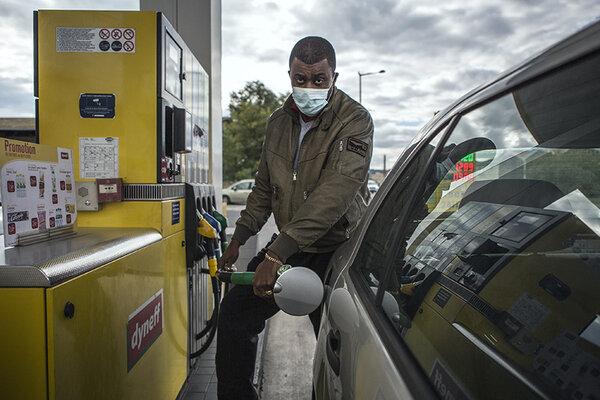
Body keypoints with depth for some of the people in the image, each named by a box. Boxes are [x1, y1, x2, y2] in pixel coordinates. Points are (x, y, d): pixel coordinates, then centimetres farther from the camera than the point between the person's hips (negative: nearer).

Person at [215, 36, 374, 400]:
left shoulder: (355, 121, -15)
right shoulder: (279, 121, 6)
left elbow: (335, 194, -28)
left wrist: (277, 253, -33)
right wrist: (239, 237, 15)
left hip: (335, 252, -6)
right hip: (287, 248, 6)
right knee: (235, 311, 7)